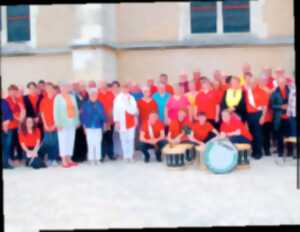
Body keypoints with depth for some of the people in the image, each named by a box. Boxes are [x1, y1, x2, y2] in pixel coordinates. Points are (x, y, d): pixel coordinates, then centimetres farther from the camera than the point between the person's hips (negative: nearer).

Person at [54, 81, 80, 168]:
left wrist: (77, 121, 7)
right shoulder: (58, 97, -1)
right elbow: (56, 111, -6)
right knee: (63, 141, -4)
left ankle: (69, 159, 11)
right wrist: (58, 123, -13)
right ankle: (64, 160, -2)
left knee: (71, 141, 5)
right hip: (63, 123, -5)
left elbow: (76, 109, 12)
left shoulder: (72, 97, 13)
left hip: (72, 122, 5)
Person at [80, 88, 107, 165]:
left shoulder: (100, 104, 0)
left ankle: (97, 158, 12)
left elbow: (103, 115, 2)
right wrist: (84, 126, 0)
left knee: (98, 144, 3)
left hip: (98, 127, 1)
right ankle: (91, 159, 11)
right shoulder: (85, 104, -1)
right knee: (90, 144, 3)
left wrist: (103, 125, -1)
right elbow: (82, 116, 2)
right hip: (89, 128, -1)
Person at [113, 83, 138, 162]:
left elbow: (134, 109, 11)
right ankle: (126, 155, 9)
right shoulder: (118, 98, -3)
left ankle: (130, 155, 8)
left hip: (131, 122, 3)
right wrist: (117, 121, -8)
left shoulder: (131, 98, 7)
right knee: (124, 139, 1)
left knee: (131, 139, 1)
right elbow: (116, 110, -5)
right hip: (122, 122, -2)